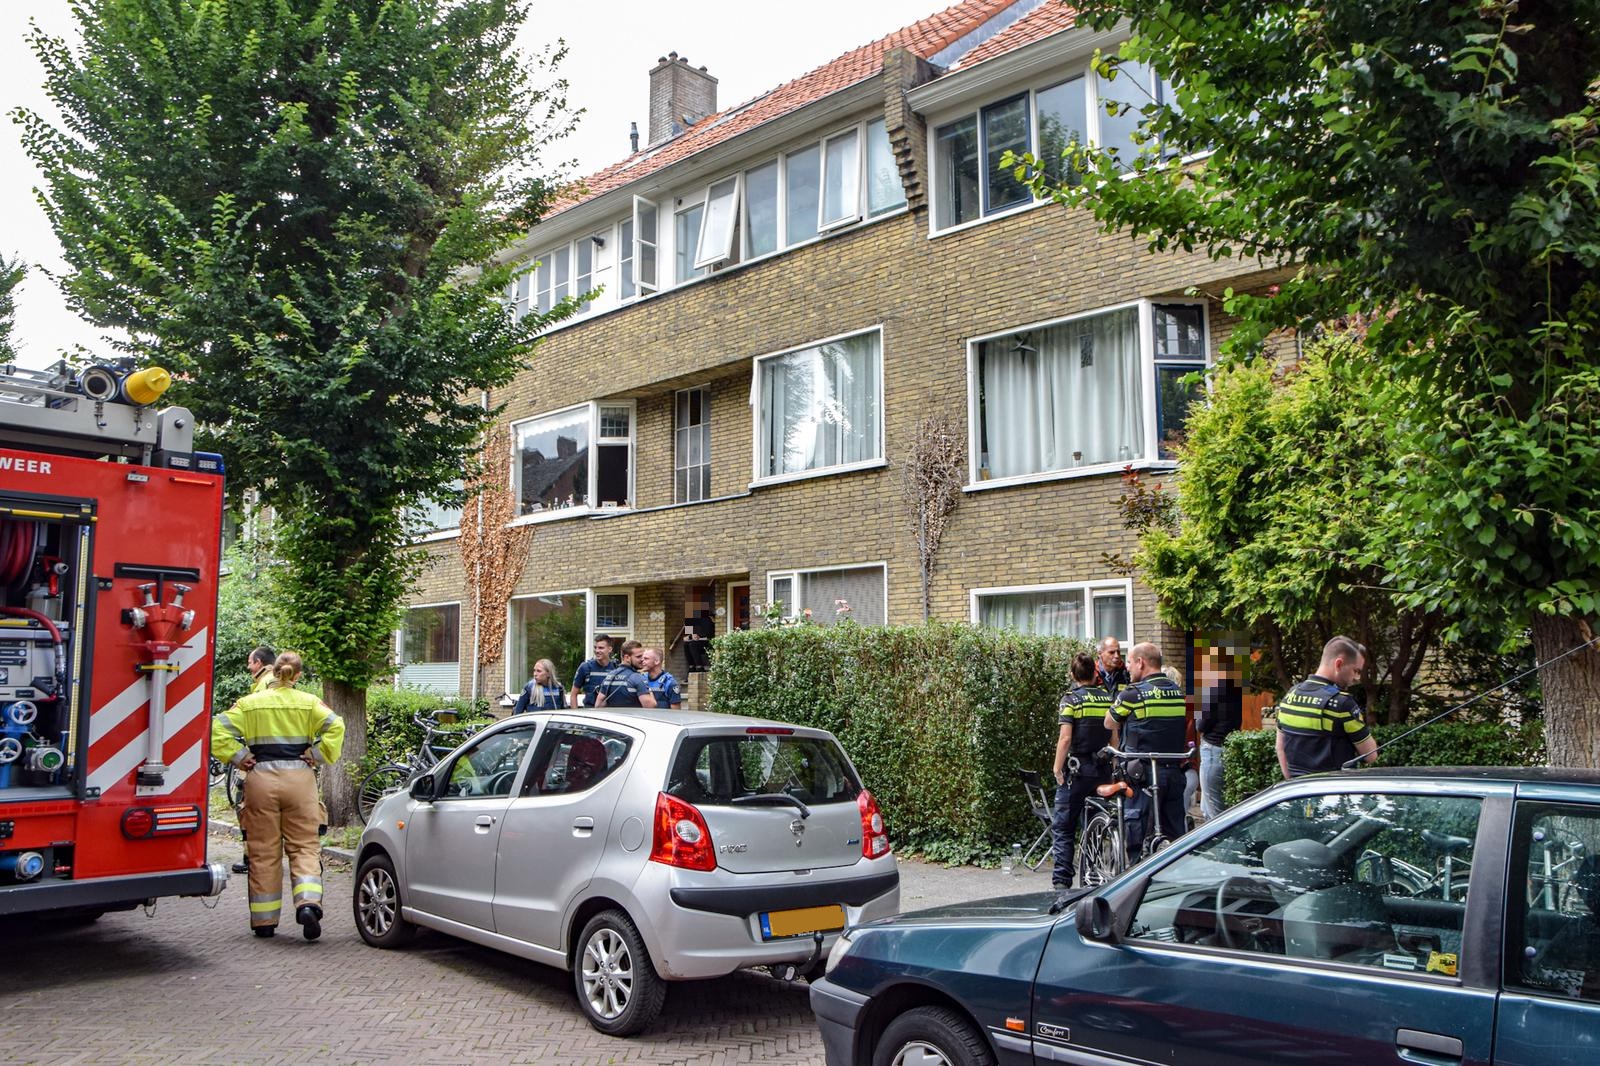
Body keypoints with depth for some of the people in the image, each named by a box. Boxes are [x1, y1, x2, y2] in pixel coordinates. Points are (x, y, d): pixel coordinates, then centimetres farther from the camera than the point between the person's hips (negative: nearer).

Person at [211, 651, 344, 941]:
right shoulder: (309, 702, 2)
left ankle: (264, 920, 14)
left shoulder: (250, 703, 4)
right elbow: (335, 727, -11)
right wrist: (316, 755, -3)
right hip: (300, 778, 0)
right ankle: (308, 903, -16)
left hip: (262, 779, 1)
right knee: (304, 846, 5)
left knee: (264, 851, 8)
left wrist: (239, 757, -1)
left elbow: (219, 730, -5)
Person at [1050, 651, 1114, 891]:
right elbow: (1115, 738, 9)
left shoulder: (1071, 700, -8)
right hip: (1103, 771, 5)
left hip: (1077, 771, -5)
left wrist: (1057, 769, -7)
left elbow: (1065, 738, -16)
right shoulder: (1108, 699, 6)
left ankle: (1062, 882, -5)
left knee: (1062, 827, 1)